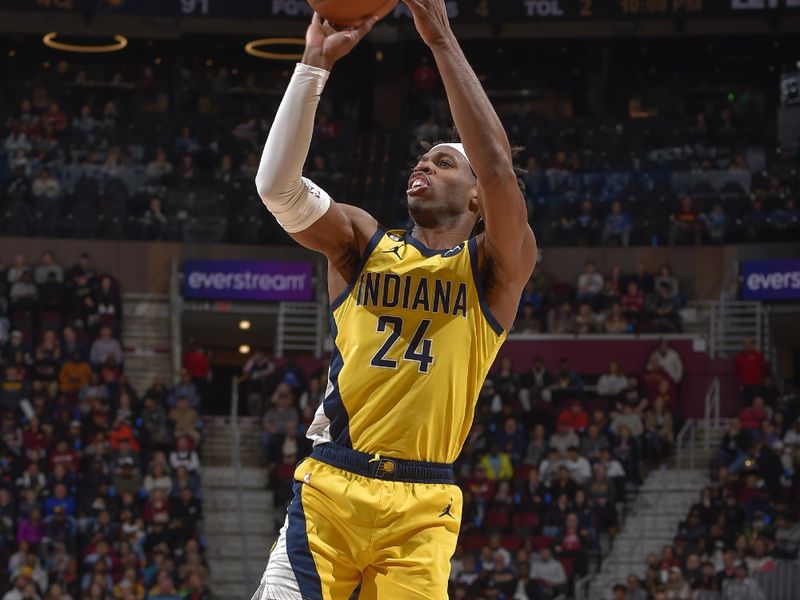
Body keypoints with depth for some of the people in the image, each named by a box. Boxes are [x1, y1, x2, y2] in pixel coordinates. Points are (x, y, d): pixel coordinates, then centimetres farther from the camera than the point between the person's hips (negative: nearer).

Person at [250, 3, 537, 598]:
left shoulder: (496, 268, 5)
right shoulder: (363, 243, 13)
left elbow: (497, 164, -13)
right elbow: (277, 184, -4)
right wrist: (315, 63, -9)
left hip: (420, 508, -1)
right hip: (329, 487, 1)